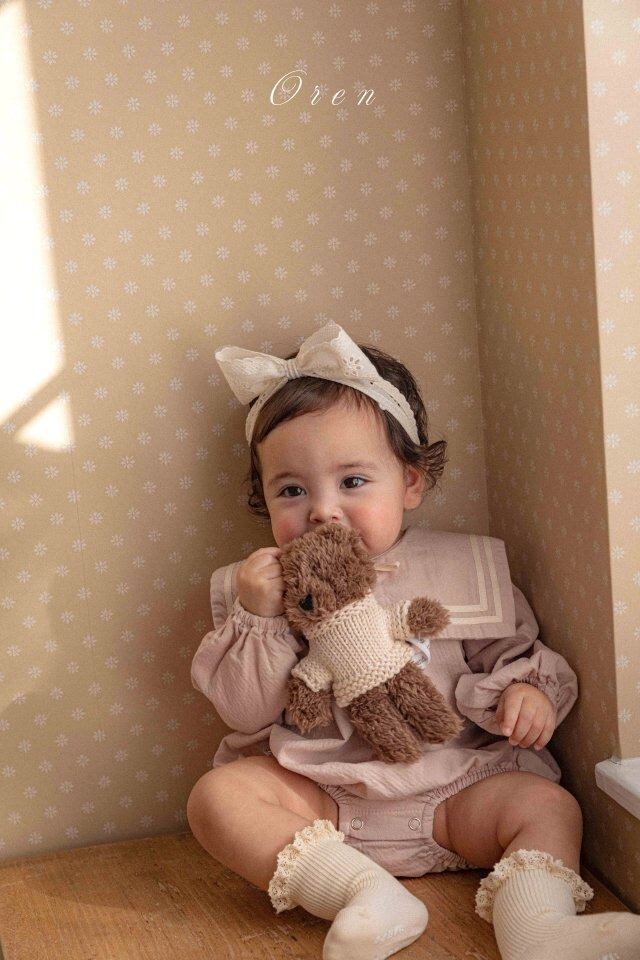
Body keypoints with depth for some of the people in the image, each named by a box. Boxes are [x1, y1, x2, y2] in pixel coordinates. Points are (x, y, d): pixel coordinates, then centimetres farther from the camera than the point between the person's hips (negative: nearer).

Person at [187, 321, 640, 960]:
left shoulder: (463, 568, 3)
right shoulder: (260, 587, 2)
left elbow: (513, 654, 12)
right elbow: (245, 713, -3)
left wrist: (528, 690, -11)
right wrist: (258, 619, -16)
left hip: (451, 790, 0)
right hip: (315, 798, 0)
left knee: (547, 805, -19)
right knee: (218, 794, -23)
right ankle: (365, 894, -34)